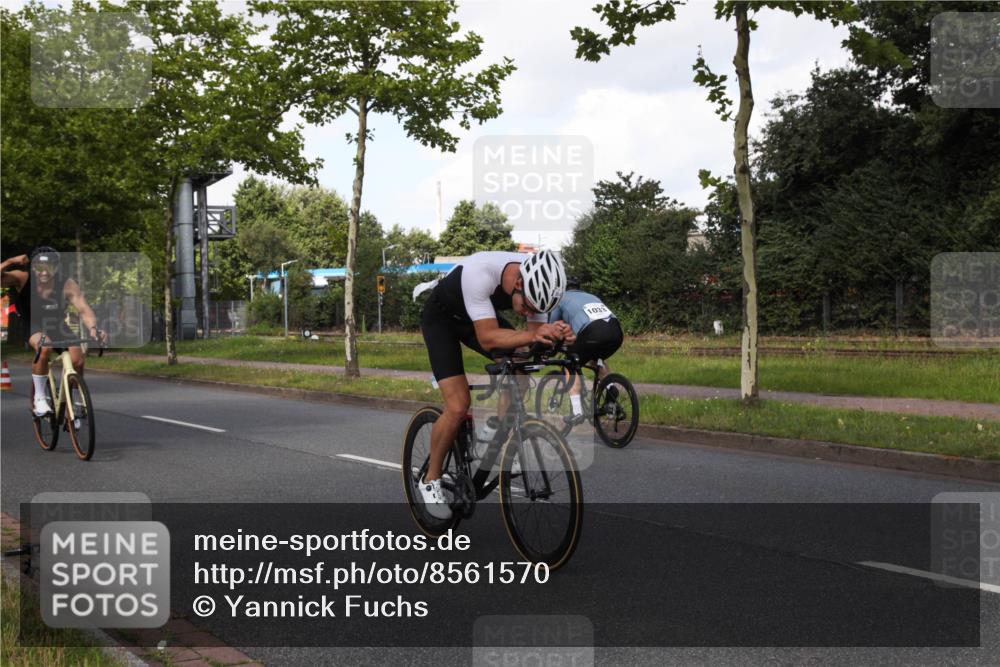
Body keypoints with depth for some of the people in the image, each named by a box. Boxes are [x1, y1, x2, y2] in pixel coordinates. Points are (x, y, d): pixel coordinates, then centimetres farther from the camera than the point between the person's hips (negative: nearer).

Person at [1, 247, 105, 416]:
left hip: (58, 326, 2)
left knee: (77, 360, -20)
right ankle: (39, 398, -18)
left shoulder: (67, 285, -23)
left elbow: (84, 310, -32)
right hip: (32, 327, -2)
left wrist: (93, 329, -50)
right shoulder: (23, 279, -21)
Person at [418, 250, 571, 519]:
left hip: (481, 317, 6)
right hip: (441, 317, -6)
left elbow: (536, 333, -19)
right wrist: (531, 335, -56)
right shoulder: (479, 272, -42)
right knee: (458, 406, -17)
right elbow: (487, 338, -42)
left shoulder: (539, 281, -25)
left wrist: (556, 335, -41)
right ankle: (431, 479, 4)